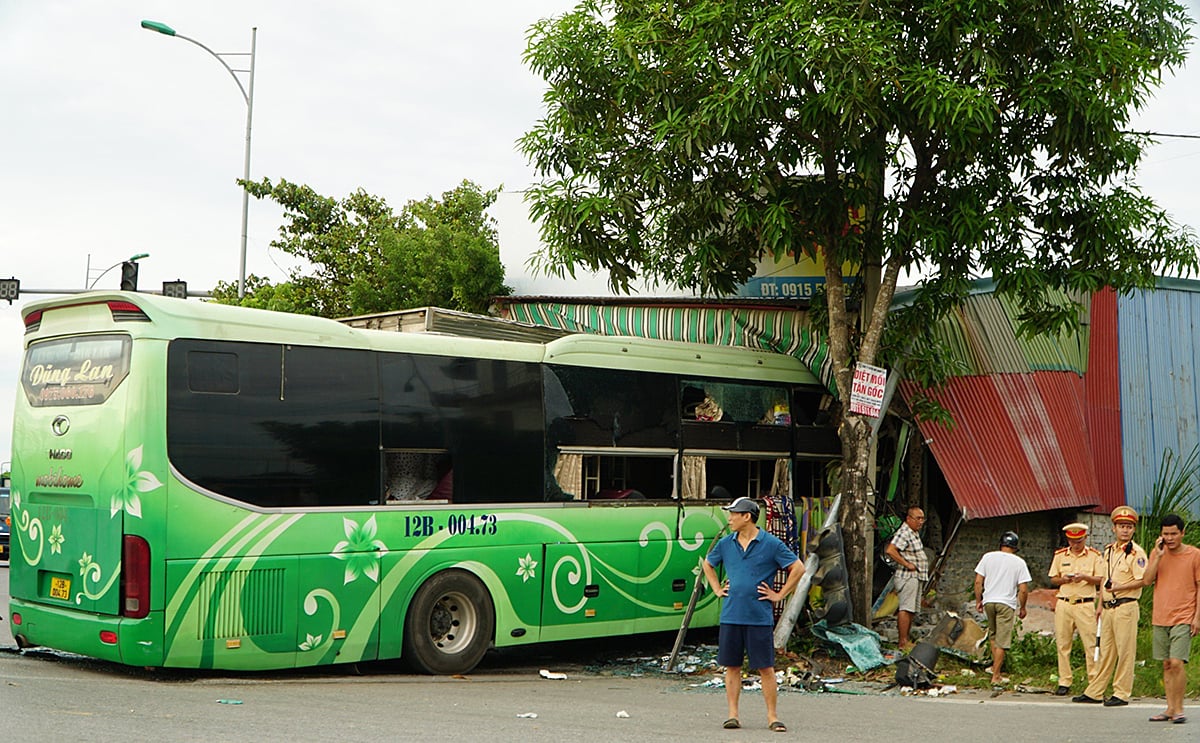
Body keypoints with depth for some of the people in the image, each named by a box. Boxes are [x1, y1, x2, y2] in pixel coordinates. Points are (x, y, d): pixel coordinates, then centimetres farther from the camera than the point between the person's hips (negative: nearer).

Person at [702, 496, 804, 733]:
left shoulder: (771, 544, -4)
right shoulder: (725, 544, 8)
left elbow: (798, 568, -1)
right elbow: (707, 564, 26)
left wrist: (779, 595, -2)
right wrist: (717, 589, 15)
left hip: (759, 617, -4)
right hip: (730, 615, 4)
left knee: (765, 667, 0)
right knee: (732, 666, 6)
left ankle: (772, 716, 8)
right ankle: (732, 714, 13)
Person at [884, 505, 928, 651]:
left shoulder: (915, 532, 17)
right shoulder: (904, 533, -16)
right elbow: (890, 550, -28)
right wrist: (907, 564, -23)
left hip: (916, 577, 10)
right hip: (907, 577, -10)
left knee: (912, 610, 12)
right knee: (906, 609, -12)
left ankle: (907, 639, 17)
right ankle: (903, 642, -13)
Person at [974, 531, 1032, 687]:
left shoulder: (988, 557, 4)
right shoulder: (1019, 562, -1)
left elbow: (978, 582, 3)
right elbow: (1023, 590, -4)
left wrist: (978, 601, 13)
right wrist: (1022, 607, 10)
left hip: (989, 600, 3)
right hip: (1007, 603, -2)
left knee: (993, 635, 22)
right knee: (1001, 642, 0)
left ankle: (995, 667, 21)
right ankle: (995, 676, 0)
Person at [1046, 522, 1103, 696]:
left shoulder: (1094, 556, 3)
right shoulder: (1060, 555, 11)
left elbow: (1101, 580, 1)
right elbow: (1053, 579, 14)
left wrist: (1085, 577, -16)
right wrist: (1063, 579, -7)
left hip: (1085, 605, -3)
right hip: (1064, 603, 3)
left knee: (1090, 645, -5)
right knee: (1063, 644, 4)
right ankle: (1064, 682, 10)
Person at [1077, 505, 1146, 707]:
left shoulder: (1136, 552, -7)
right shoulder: (1108, 551, 16)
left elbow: (1142, 580, -15)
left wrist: (1119, 587, -23)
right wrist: (1100, 605, 20)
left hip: (1126, 607, -8)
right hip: (1108, 608, 8)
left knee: (1125, 651, -2)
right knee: (1105, 650, 12)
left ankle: (1122, 694, 3)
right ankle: (1094, 692, 16)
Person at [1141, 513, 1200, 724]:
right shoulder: (1156, 553, 8)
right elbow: (1147, 580, -1)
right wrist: (1158, 556, -9)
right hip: (1160, 618, 4)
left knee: (1176, 662, -13)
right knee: (1166, 664, 7)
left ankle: (1178, 709, -4)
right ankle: (1170, 708, 13)